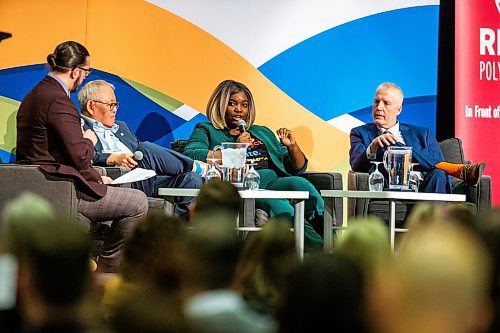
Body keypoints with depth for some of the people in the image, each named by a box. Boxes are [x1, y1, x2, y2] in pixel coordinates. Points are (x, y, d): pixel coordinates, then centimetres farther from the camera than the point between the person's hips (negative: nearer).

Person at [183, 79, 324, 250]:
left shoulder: (263, 133, 36)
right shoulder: (207, 131, 22)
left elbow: (298, 168, 35)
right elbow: (189, 156, -2)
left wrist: (293, 146, 13)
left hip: (277, 183, 4)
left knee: (301, 184, -33)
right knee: (278, 207, -38)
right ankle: (320, 248, -44)